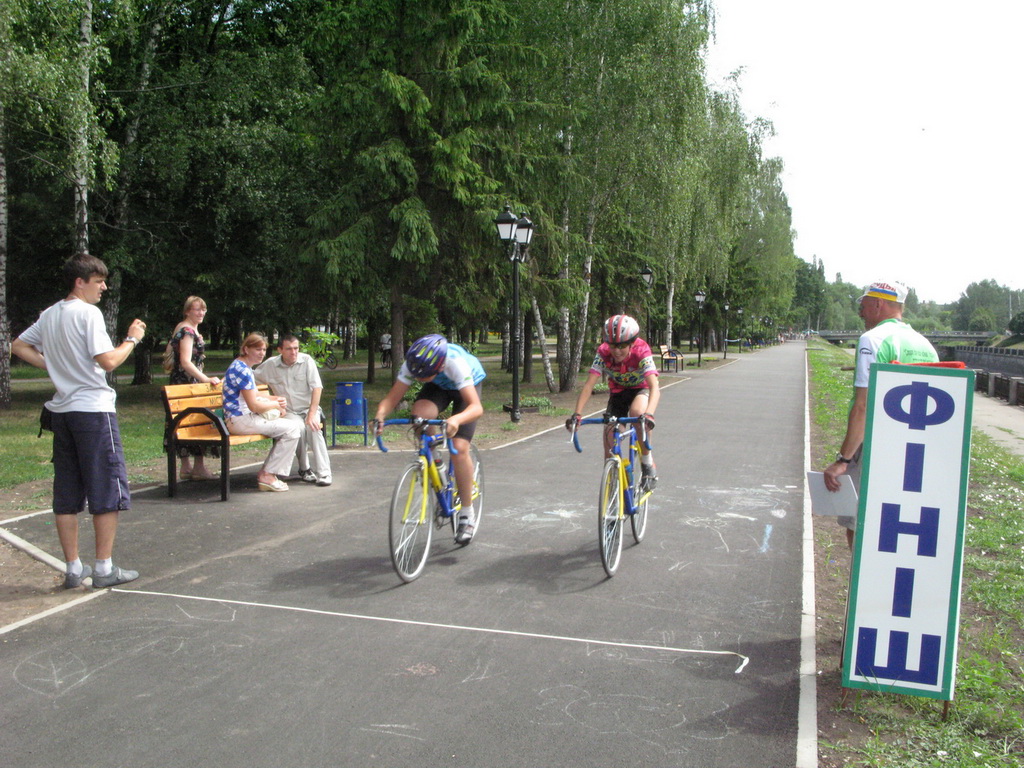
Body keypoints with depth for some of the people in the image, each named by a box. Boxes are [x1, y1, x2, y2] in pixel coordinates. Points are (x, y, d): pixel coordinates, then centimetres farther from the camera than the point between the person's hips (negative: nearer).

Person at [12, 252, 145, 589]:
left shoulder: (49, 314, 12)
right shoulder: (88, 312, -12)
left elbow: (18, 346, 23)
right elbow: (108, 361, -19)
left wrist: (53, 365, 16)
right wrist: (132, 339, -5)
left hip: (62, 410, 8)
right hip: (93, 409, -8)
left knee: (66, 493, 10)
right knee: (108, 488, 0)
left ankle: (73, 568, 16)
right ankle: (104, 568, 2)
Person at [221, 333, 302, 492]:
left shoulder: (239, 366, 16)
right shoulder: (242, 370, -17)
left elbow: (250, 397, 25)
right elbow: (254, 406, -21)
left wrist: (274, 399, 8)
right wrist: (276, 404, -4)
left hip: (246, 417, 11)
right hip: (241, 420, -11)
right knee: (292, 429, -15)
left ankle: (265, 472, 12)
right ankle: (267, 476, -10)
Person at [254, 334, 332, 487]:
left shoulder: (307, 361, -5)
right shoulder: (270, 365, -1)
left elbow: (317, 388, -10)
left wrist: (312, 414, -20)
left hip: (308, 408, 0)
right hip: (288, 412, 0)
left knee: (313, 427, -32)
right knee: (298, 427, -32)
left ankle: (323, 473, -29)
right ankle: (305, 469, -16)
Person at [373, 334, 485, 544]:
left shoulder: (456, 363, -42)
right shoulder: (412, 365, -31)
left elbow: (476, 407, -49)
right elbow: (392, 397, -29)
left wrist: (456, 420, -69)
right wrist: (380, 415, -50)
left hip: (470, 384, -3)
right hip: (440, 386, 3)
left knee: (459, 448, -19)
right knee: (419, 416, -32)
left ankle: (467, 515, -3)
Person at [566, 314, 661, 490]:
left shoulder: (642, 352, -31)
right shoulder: (603, 353, -25)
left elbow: (654, 386, -43)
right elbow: (589, 384, -29)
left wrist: (649, 414, -60)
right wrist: (577, 414, -42)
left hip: (641, 389, -3)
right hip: (617, 392, 3)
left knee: (637, 412, -36)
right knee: (610, 437, -9)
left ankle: (648, 464, -17)